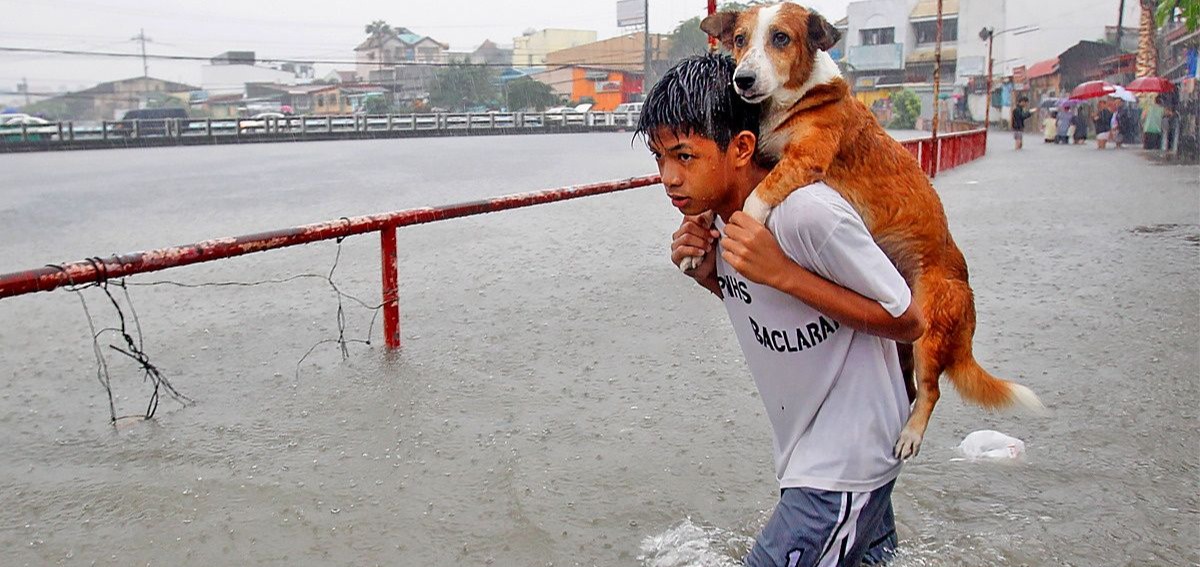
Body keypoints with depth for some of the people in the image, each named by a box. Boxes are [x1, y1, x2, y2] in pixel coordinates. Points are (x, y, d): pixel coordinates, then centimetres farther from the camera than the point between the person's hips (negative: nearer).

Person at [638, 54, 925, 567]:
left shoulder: (809, 213, -27)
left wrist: (781, 272, -28)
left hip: (845, 465, -8)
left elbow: (908, 323, -19)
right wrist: (705, 274, -8)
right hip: (804, 451, 8)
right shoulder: (713, 212, -2)